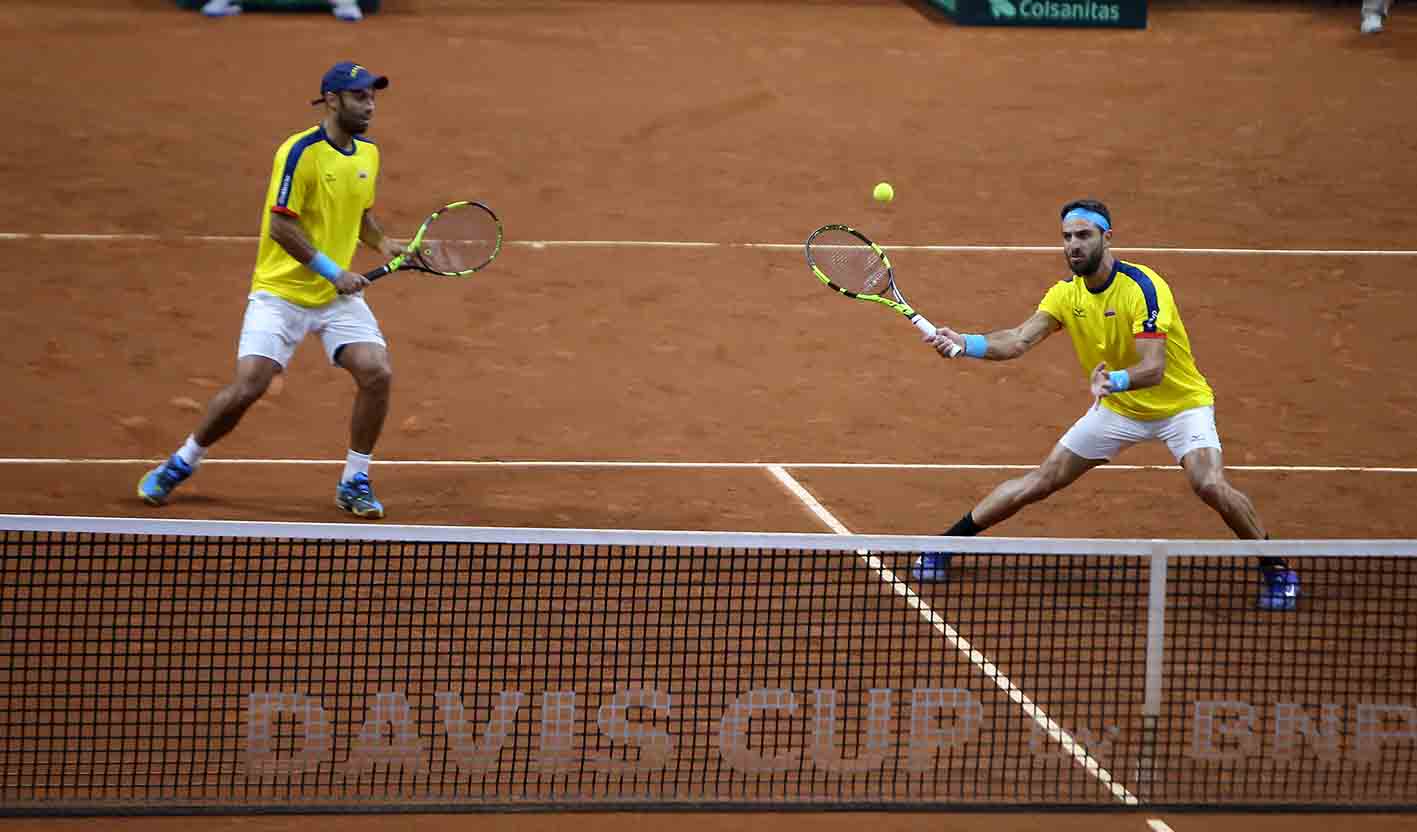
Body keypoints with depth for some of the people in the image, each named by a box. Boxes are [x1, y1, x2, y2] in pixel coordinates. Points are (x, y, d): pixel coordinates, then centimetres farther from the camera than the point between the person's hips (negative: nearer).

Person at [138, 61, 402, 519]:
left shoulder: (367, 154, 5)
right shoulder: (301, 152, -17)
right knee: (247, 387, -13)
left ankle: (354, 482, 3)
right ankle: (179, 465, 11)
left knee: (377, 373, -14)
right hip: (281, 292, -6)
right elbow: (280, 226, -20)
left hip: (338, 295, 6)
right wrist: (332, 270, -22)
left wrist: (382, 243, 1)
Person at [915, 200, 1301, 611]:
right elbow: (1018, 341, -17)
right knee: (1041, 481, 2)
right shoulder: (1066, 293, -7)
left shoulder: (1142, 288, -28)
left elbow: (1153, 369, -36)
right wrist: (965, 343, -35)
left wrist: (1113, 380, -57)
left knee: (1211, 486, -28)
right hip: (1118, 409, 5)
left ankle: (1276, 569, -7)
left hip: (1180, 404, -5)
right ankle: (944, 546, 14)